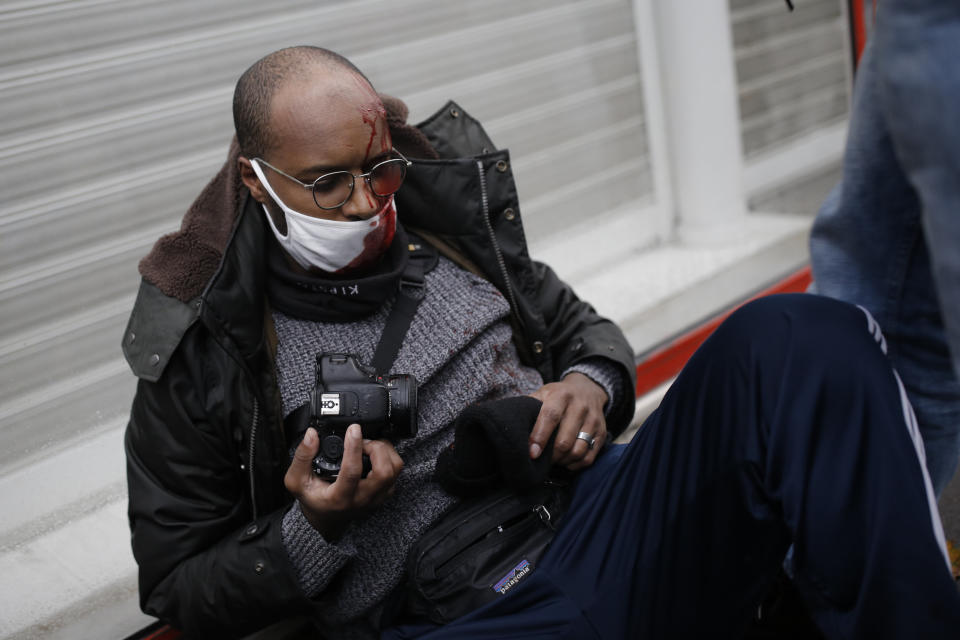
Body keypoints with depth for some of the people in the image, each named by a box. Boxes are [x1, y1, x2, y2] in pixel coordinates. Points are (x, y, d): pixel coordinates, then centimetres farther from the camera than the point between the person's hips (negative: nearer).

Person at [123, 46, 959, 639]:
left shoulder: (446, 223, 14)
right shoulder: (199, 356, 4)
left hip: (604, 523, 5)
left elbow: (585, 328, 28)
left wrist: (591, 387, 3)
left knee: (798, 340, -19)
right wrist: (312, 530, -9)